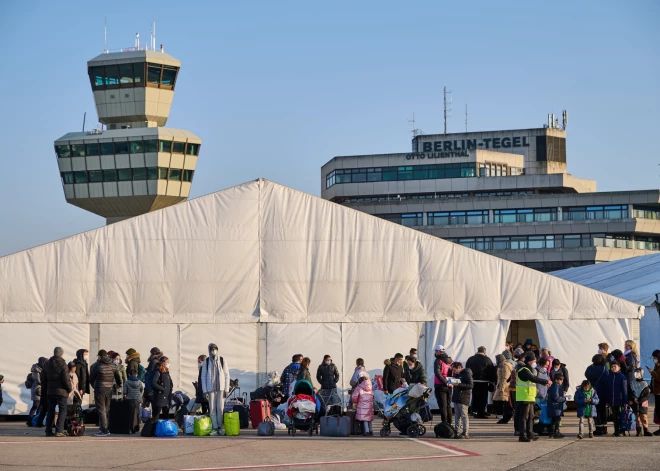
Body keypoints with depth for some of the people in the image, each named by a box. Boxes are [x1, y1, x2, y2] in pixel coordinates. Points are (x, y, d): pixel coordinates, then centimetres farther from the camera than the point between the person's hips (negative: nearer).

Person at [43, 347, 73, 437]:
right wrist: (70, 389, -1)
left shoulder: (47, 364, 9)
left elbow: (44, 378, 14)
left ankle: (48, 430, 12)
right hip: (61, 391, -6)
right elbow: (66, 379, -13)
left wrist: (45, 389, 20)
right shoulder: (62, 364, -11)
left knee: (50, 410, 12)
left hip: (50, 391, 6)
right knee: (62, 410, -2)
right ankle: (59, 430, -10)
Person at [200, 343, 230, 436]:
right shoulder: (206, 362, 5)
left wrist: (227, 389, 0)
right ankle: (215, 428, 0)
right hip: (211, 389, 0)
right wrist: (205, 391, -2)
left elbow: (227, 375, 6)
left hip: (221, 388, 0)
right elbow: (203, 377, 6)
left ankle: (220, 427, 5)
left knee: (220, 408, -4)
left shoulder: (222, 360, 5)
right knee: (212, 409, -2)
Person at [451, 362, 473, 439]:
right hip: (456, 398, 9)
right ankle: (457, 432, 13)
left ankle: (465, 433, -7)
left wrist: (459, 384, -20)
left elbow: (470, 385, -16)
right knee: (457, 415, 9)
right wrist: (451, 385, 5)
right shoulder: (457, 374, 17)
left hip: (463, 398, -9)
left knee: (464, 415, -8)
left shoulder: (467, 373, -9)